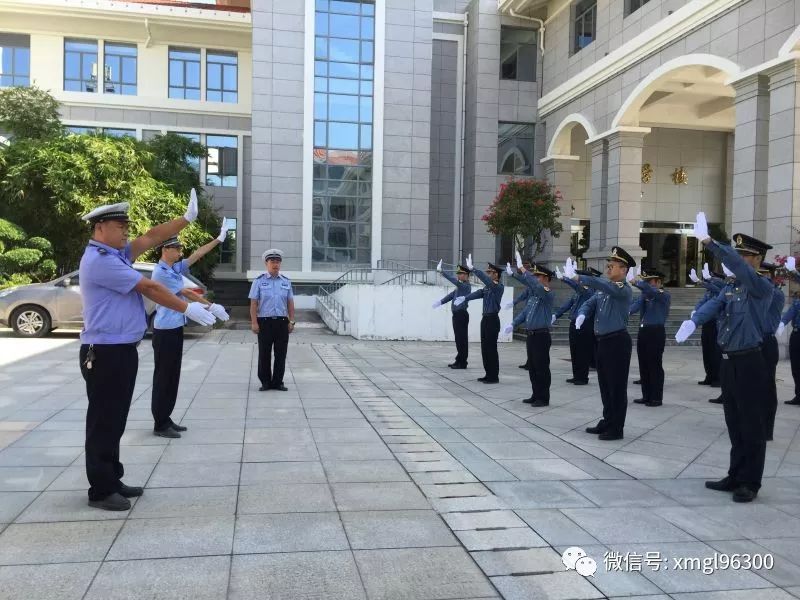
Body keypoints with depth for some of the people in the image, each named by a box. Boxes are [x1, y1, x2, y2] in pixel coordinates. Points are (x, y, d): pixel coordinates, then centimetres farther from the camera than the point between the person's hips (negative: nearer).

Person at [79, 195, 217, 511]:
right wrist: (188, 309, -11)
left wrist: (188, 218, 14)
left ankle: (112, 480, 25)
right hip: (105, 353, -10)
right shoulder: (100, 260, -17)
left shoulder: (115, 254, 12)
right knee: (103, 422, -1)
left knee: (115, 421, 15)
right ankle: (100, 491, 8)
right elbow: (149, 288, -16)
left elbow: (151, 237, 16)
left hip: (121, 350, 10)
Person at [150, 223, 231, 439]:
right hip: (165, 330, -9)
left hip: (175, 328, 9)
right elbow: (186, 293, -12)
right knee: (163, 377, -4)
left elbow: (197, 254, 17)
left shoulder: (176, 268, 10)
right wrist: (211, 306, -7)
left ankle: (166, 419, 19)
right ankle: (160, 425, 2)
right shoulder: (161, 272, -14)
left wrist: (219, 239, 18)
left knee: (173, 376, 12)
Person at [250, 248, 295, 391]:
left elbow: (290, 303, 10)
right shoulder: (259, 281, 2)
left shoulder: (286, 281, 10)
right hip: (265, 322, -2)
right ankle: (265, 382, 14)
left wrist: (291, 321, 4)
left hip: (282, 322, 2)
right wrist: (254, 322, -8)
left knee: (281, 354, 5)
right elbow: (253, 303, -1)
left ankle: (278, 382, 15)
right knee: (264, 354, 4)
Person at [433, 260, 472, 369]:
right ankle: (459, 361, 21)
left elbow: (453, 280, -25)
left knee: (462, 339, -4)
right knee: (459, 339, 14)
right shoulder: (460, 286, 16)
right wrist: (440, 302, 11)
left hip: (461, 314, -9)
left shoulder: (466, 286, -13)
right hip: (457, 314, 9)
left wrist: (441, 271, -28)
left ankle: (462, 363, 1)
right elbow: (451, 295, 21)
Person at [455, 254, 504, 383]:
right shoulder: (487, 287, 16)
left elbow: (485, 279, -25)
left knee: (491, 348, -4)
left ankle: (494, 376, 3)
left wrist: (472, 268, -30)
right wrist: (464, 298, -15)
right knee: (485, 348, 11)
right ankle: (488, 375, 19)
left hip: (493, 320, -8)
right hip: (486, 319, 8)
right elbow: (478, 293, 2)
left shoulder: (499, 287, -10)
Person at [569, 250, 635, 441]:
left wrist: (576, 277, -34)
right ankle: (607, 421, 27)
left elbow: (602, 284, -29)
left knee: (617, 386, 0)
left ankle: (617, 429, 7)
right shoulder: (603, 289, 13)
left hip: (617, 342, -8)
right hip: (602, 341, 8)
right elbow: (589, 303, 9)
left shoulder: (624, 290, -13)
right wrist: (582, 314, -14)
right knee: (605, 385, 15)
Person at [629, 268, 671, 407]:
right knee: (643, 365, 11)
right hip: (643, 331, 7)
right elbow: (637, 303, -7)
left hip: (656, 332, -7)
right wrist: (627, 311, -26)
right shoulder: (645, 294, 13)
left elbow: (648, 289, -27)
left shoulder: (664, 295, -6)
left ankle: (656, 398, 6)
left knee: (655, 366, -2)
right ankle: (646, 396, 20)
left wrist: (637, 281, -20)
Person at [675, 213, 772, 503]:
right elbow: (713, 306, -6)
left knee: (751, 424, 2)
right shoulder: (730, 287, 12)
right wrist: (692, 321, -27)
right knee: (734, 424, 14)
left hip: (749, 363, -7)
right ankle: (735, 476, 24)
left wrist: (709, 242, -33)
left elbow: (737, 266, -26)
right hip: (729, 362, 7)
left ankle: (750, 482, 13)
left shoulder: (763, 286, -8)